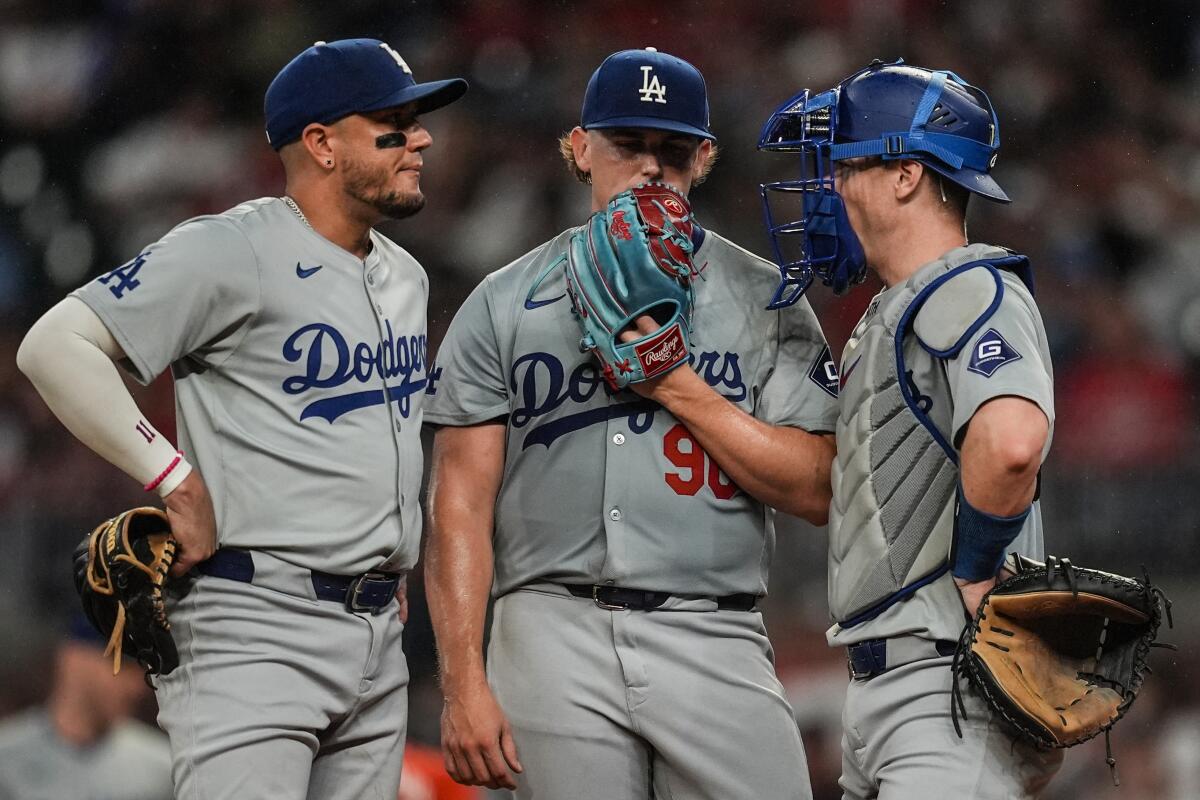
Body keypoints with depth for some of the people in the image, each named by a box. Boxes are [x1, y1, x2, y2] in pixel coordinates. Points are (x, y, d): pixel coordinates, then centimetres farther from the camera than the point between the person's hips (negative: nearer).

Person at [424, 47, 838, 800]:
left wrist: (679, 386, -6)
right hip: (556, 644, 0)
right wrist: (465, 686, -6)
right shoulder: (502, 306, 10)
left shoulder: (766, 301, 10)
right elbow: (462, 505, 4)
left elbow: (816, 491, 2)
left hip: (714, 645, 0)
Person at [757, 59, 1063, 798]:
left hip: (952, 685, -10)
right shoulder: (892, 313, 22)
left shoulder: (970, 293, -12)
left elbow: (1011, 443, -30)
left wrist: (971, 575, -20)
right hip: (885, 682, 10)